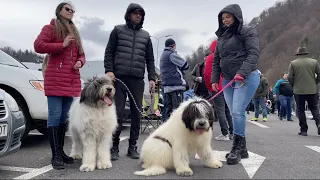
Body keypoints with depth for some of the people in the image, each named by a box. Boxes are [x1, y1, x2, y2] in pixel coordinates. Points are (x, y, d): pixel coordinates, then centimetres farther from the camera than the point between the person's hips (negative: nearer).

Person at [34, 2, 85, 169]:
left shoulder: (74, 32, 24)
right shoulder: (51, 28, 4)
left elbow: (81, 54, 25)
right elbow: (38, 46, -10)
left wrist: (80, 62, 3)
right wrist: (62, 45, -14)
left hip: (72, 81, 7)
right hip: (55, 79, -7)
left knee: (64, 117, 10)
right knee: (55, 116, -8)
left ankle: (61, 151, 17)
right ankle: (55, 155, -4)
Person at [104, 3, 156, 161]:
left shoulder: (145, 35, 18)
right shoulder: (118, 30, 11)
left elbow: (150, 59, 17)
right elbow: (109, 52, 6)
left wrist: (152, 78, 7)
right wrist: (108, 70, -9)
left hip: (137, 79, 3)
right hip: (119, 77, -3)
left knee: (136, 114, 2)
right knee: (117, 113, -4)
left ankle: (132, 146, 11)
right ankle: (114, 146, 6)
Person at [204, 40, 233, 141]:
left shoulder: (211, 57, -3)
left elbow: (207, 74, -9)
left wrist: (209, 87, 1)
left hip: (217, 87, -6)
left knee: (220, 111, -5)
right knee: (228, 110, 12)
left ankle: (225, 134, -8)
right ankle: (232, 133, 14)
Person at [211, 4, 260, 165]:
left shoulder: (247, 31, -2)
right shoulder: (222, 36, 18)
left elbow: (254, 53, -13)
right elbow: (216, 60, 19)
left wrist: (242, 72, -26)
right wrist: (214, 79, 10)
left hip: (246, 78, -7)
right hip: (228, 80, 7)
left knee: (238, 112, -15)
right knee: (234, 113, 5)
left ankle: (237, 148, -5)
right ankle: (242, 149, 14)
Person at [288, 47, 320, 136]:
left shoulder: (293, 63, -2)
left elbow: (290, 77, -6)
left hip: (299, 91, -1)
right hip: (312, 90, 2)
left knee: (300, 110, 6)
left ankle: (303, 130, 5)